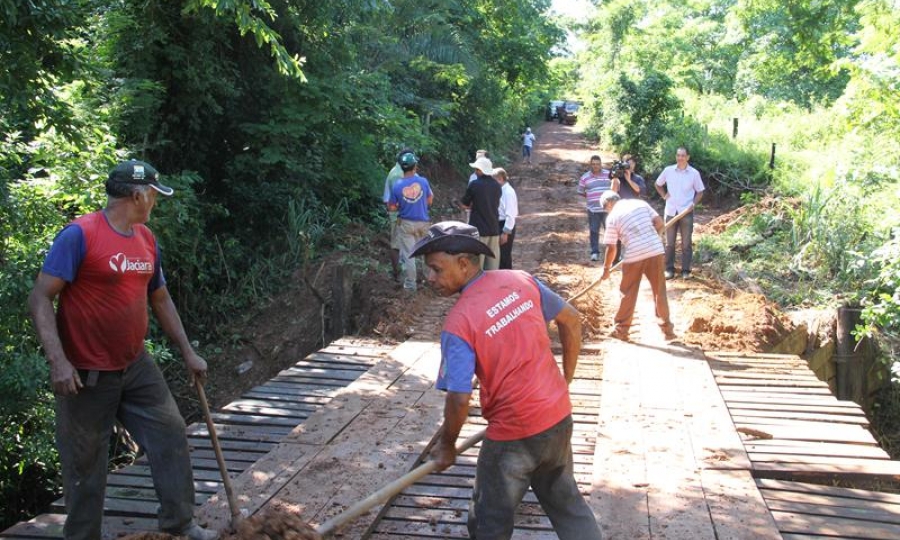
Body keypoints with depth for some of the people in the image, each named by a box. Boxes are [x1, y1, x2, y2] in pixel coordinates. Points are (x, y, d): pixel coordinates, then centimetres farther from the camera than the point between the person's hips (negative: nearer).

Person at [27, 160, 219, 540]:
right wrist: (58, 361, -26)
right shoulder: (79, 235, -17)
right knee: (85, 464, 7)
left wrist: (188, 353, 15)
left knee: (170, 434, 9)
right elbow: (40, 299, -18)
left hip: (136, 366, 7)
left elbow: (161, 300, 15)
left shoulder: (147, 239, 5)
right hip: (87, 375, -7)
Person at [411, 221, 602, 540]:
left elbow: (459, 399, -20)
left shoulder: (458, 323, -19)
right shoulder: (521, 280, -3)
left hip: (513, 433, -6)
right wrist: (565, 381, 16)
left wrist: (447, 445, -2)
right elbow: (572, 321, 5)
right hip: (559, 416, 6)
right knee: (565, 500, 26)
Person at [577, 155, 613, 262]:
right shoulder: (584, 177, 2)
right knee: (594, 231, 4)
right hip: (593, 210, 0)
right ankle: (595, 252, 12)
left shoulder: (609, 174, 4)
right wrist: (591, 198, 2)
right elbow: (581, 192, 10)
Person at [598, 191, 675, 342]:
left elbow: (611, 248, 3)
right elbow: (660, 224, 8)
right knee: (659, 291, 12)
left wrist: (606, 269, 15)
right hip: (655, 250, 3)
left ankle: (621, 330, 19)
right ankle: (667, 329, 17)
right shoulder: (641, 203, 13)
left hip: (634, 255, -3)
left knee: (628, 293, 11)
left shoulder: (612, 217, 3)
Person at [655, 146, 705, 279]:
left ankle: (686, 270, 11)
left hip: (686, 212, -1)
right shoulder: (668, 170, -1)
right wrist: (663, 195, 2)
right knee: (669, 243, 7)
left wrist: (693, 204, -10)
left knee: (686, 243, 4)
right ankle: (669, 269, 16)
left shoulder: (694, 173, -4)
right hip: (670, 211, 1)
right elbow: (658, 184, 16)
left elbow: (700, 192, 5)